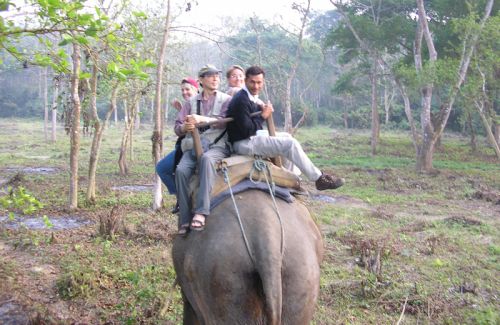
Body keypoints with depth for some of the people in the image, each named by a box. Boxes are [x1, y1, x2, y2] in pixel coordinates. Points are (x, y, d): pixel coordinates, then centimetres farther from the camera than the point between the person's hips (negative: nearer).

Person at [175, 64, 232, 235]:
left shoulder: (226, 99, 12)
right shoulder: (191, 102, 19)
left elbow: (224, 121, -8)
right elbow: (177, 127, 11)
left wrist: (202, 119, -22)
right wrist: (184, 127, -14)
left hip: (217, 145, -2)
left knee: (206, 158, -38)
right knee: (181, 170, -28)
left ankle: (200, 212, -43)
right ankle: (185, 219, -22)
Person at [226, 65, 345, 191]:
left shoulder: (250, 98, 12)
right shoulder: (241, 100, -18)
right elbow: (247, 130, -23)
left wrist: (262, 109, 0)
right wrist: (263, 116, -11)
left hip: (250, 139, 10)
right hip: (243, 143, -10)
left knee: (288, 140, 16)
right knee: (290, 144, -16)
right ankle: (319, 179, -7)